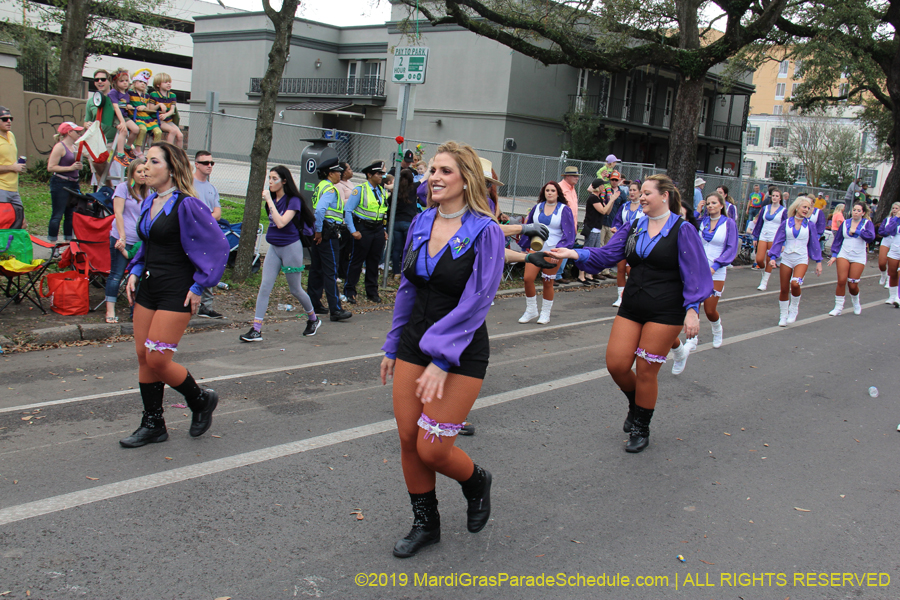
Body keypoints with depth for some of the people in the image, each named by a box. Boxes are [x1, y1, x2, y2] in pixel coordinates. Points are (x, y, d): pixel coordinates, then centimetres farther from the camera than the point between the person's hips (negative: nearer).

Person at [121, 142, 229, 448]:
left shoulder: (186, 205, -14)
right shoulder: (149, 203, 11)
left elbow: (217, 246, -14)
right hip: (148, 288, 8)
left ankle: (201, 400, 16)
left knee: (157, 358, -9)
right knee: (143, 356, 8)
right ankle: (153, 424, 19)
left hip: (176, 292, -8)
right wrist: (134, 272, 10)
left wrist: (198, 286, -14)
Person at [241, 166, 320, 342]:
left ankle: (313, 319, 32)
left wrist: (270, 201, -24)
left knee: (295, 289, 7)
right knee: (264, 287, -5)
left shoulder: (293, 200, -13)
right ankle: (256, 330, -6)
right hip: (274, 248, 6)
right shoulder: (272, 199, 7)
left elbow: (281, 222, -27)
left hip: (291, 248, -6)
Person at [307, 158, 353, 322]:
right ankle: (335, 310, -10)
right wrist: (318, 231, -19)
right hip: (327, 234, -10)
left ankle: (313, 305, 21)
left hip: (320, 234, 10)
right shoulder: (330, 190, -14)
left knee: (316, 270, 14)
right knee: (330, 272, -10)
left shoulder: (320, 187, 17)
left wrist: (317, 231, 17)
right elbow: (320, 210, -27)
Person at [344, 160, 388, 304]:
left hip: (378, 230, 5)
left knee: (374, 262, 10)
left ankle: (372, 292, 21)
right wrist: (353, 231, -14)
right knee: (356, 261, 1)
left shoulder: (382, 191, 12)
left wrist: (384, 230, 12)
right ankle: (349, 292, 9)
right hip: (363, 229, -5)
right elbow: (347, 210, -10)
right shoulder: (360, 190, -7)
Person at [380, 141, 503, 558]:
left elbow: (475, 303, -18)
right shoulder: (420, 224, 5)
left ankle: (477, 482, 28)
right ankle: (425, 523, 27)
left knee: (433, 448, -6)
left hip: (462, 353, -6)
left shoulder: (485, 232, -13)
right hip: (414, 343, 6)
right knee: (408, 439, 7)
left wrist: (442, 360, -22)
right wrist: (393, 346, 14)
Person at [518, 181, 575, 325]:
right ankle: (531, 311, 11)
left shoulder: (564, 210, -2)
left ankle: (545, 314, 19)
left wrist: (559, 250, -18)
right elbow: (528, 225, 19)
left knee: (548, 283, 3)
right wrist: (526, 244, 11)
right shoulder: (537, 208, 8)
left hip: (553, 250, -3)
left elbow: (569, 233, -6)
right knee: (528, 278, -7)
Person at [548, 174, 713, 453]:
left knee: (646, 372, 0)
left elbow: (694, 273, -7)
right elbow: (605, 254, 3)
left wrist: (692, 310, -16)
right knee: (616, 364, -1)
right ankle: (636, 405, 31)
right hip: (631, 308, 5)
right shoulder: (634, 228, 8)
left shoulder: (682, 230, -6)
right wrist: (574, 253, -13)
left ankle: (641, 430, 21)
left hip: (665, 313, -5)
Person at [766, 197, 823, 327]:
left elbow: (814, 244, 9)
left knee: (795, 283, -25)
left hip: (801, 259, -1)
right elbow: (778, 241, 1)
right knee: (784, 290, 3)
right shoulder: (786, 223, 1)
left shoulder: (809, 225, 4)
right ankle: (783, 316, 21)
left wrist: (818, 262, 7)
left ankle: (794, 308, 0)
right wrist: (773, 257, -9)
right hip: (786, 258, 1)